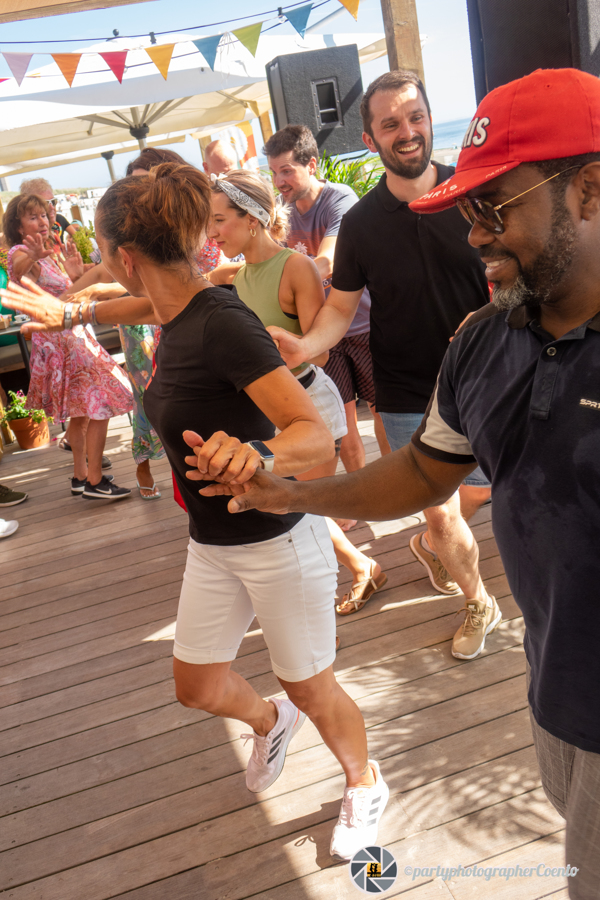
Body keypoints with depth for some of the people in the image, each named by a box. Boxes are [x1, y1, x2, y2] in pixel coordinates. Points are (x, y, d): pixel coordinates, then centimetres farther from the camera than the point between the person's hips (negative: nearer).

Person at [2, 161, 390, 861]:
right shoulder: (177, 315, 0)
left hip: (279, 539, -8)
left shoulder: (222, 323, -26)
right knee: (197, 686, 19)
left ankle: (364, 785, 42)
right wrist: (67, 313, 37)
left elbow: (316, 436, -32)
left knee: (311, 690, 12)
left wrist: (255, 455, -52)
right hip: (213, 545, 8)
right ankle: (270, 722, 51)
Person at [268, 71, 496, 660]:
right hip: (407, 396, -1)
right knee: (442, 511, 2)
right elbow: (341, 306, 1)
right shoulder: (360, 223, -6)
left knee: (483, 490, 16)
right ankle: (478, 604, 31)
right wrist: (307, 345, -19)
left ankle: (430, 543, 51)